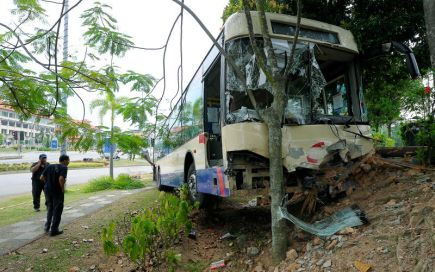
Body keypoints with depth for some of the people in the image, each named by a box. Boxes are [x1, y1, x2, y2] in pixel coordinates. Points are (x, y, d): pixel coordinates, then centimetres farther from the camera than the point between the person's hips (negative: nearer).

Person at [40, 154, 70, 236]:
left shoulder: (49, 166, 8)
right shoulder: (64, 168, -12)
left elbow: (42, 177, 5)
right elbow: (61, 179, -27)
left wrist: (48, 182, 15)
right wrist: (63, 189, -13)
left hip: (47, 189, 6)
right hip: (57, 191, -6)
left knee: (50, 208, 25)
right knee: (57, 210, 7)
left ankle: (47, 226, 28)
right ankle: (54, 230, 12)